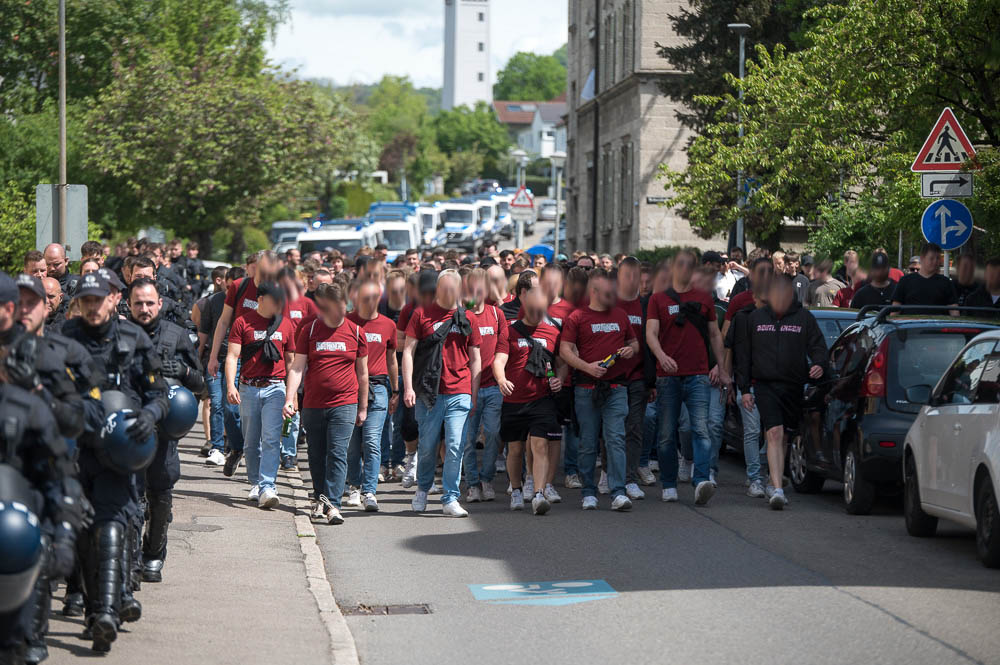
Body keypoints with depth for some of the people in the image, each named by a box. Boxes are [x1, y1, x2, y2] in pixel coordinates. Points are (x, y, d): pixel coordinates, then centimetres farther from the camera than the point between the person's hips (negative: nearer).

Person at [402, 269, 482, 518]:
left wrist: (474, 395, 9)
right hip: (429, 393, -1)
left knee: (455, 446, -6)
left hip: (459, 393, 1)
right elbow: (408, 351, 3)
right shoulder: (422, 314, 4)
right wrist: (408, 387, -6)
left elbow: (475, 359, 14)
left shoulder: (467, 319, 10)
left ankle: (450, 499, -1)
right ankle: (422, 488, 29)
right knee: (427, 446, 6)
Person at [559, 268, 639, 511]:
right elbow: (565, 350, -3)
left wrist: (631, 349, 3)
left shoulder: (620, 316, 16)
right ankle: (589, 493, 13)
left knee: (616, 439, -9)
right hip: (586, 389, -2)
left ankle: (618, 493, -13)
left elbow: (634, 342, 27)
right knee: (588, 443, 3)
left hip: (616, 388, 2)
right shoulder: (577, 318, 2)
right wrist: (587, 366, -16)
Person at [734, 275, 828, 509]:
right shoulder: (755, 318, 6)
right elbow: (742, 355, 10)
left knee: (781, 436, 10)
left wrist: (819, 364, -19)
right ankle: (777, 489, -22)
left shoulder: (804, 318, 3)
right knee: (774, 433, -15)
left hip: (793, 385, 1)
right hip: (765, 386, -1)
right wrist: (744, 388, 5)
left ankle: (774, 485, 26)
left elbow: (818, 347, 4)